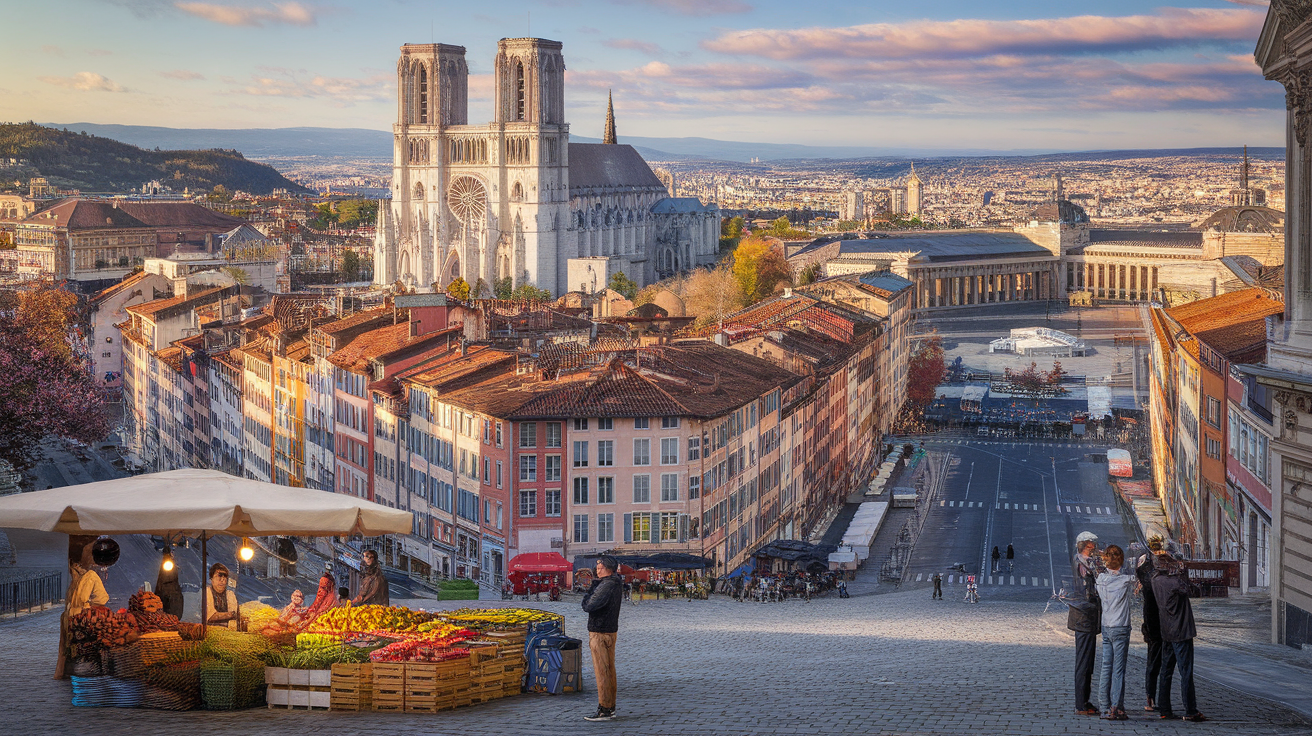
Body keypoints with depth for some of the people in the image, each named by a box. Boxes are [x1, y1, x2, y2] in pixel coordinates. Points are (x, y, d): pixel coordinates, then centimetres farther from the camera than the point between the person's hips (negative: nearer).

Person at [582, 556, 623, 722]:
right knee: (609, 670, 13)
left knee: (601, 671, -6)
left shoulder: (605, 586, -21)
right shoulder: (616, 585, 10)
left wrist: (588, 590, -6)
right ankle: (610, 708, 18)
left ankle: (604, 710, -5)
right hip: (611, 631, 10)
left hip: (599, 633, -10)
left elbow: (588, 606, -21)